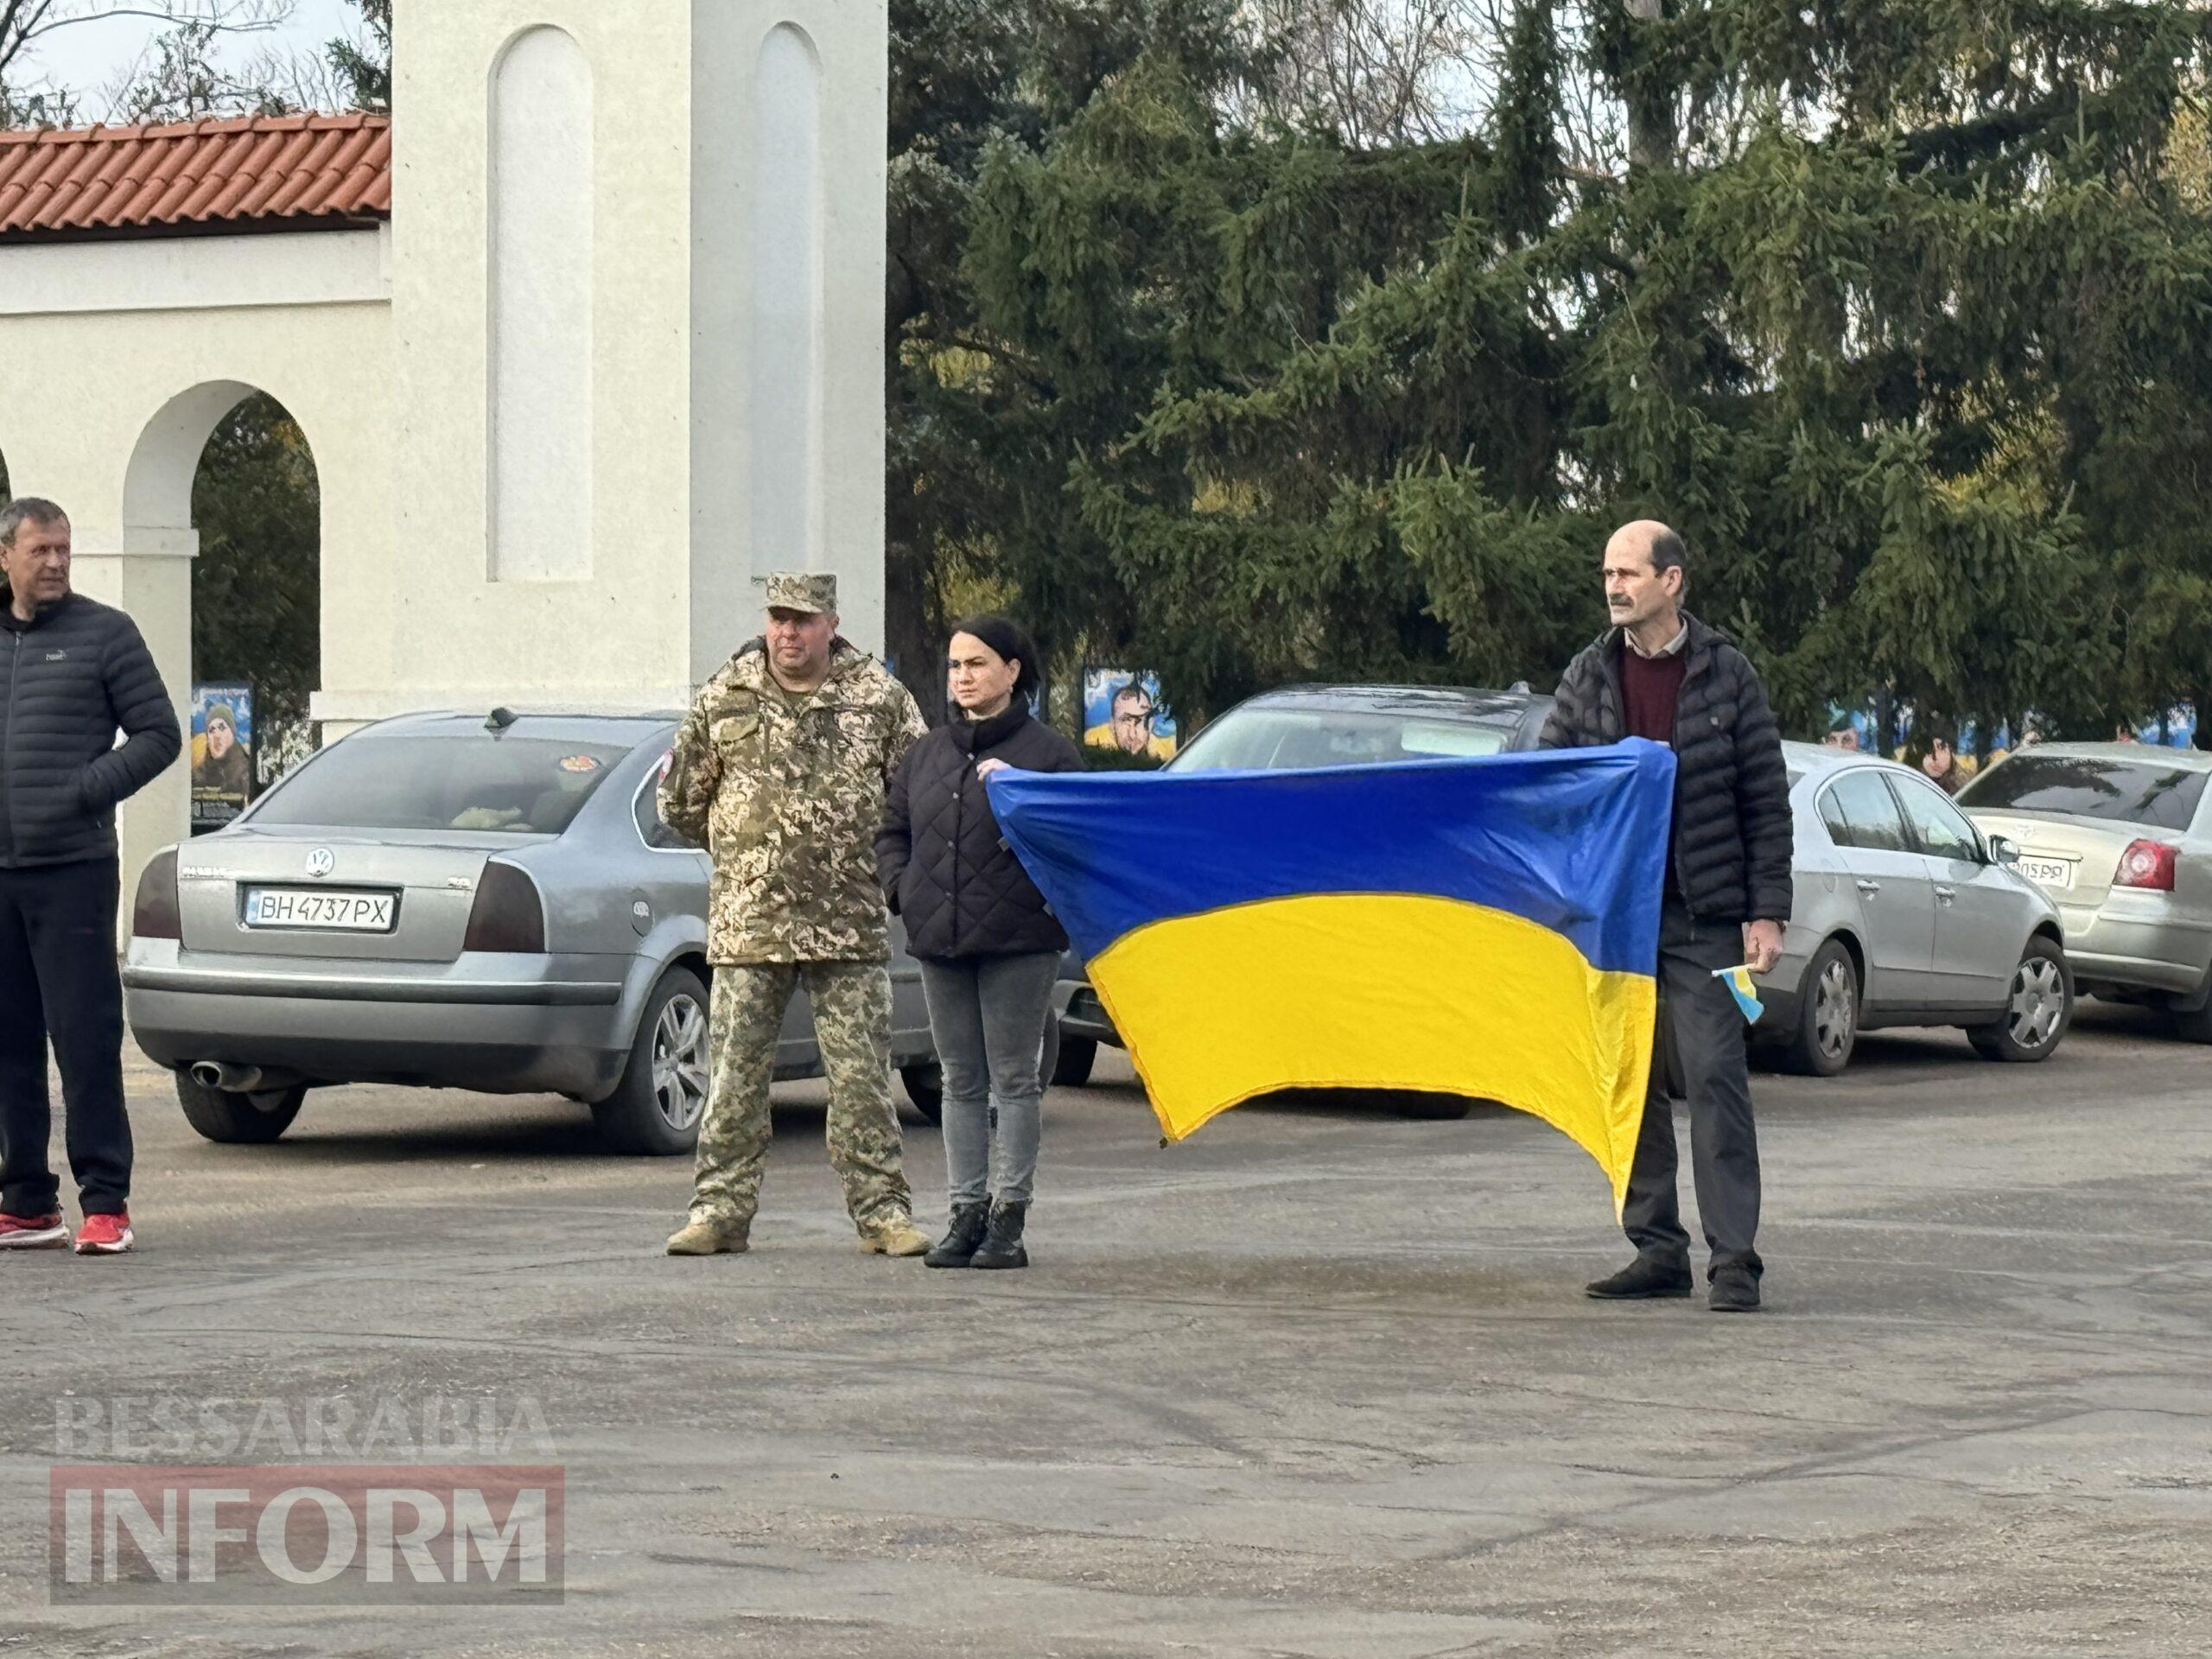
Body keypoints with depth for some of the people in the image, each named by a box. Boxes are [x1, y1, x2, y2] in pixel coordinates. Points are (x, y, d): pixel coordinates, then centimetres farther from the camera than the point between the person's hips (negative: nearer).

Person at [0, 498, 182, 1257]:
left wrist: (84, 793, -12)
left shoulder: (104, 634, 2)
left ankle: (105, 1203, -4)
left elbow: (158, 733, -1)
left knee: (85, 1039, -7)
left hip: (73, 872, -5)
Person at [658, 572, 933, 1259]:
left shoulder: (879, 698, 2)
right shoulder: (723, 698, 6)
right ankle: (720, 1209, 8)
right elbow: (680, 801, 14)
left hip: (850, 925, -1)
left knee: (861, 1073, 1)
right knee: (736, 1072, 2)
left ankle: (882, 1210, 7)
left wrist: (869, 861, 7)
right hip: (747, 924, 1)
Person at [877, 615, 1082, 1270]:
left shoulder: (1048, 752, -2)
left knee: (1014, 1080, 0)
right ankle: (967, 1211, 12)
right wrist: (901, 887, 4)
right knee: (962, 1081, 9)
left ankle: (1009, 1217, 4)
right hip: (940, 942, 5)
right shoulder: (927, 754, 13)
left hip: (1019, 942, -5)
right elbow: (893, 831, 21)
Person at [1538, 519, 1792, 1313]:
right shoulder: (1588, 677, 6)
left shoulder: (1726, 674, -1)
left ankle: (1733, 1257, -7)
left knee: (1715, 1077, -8)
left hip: (1702, 916, -3)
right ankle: (1657, 1248, 14)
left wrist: (1766, 912, -6)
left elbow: (1766, 801, 0)